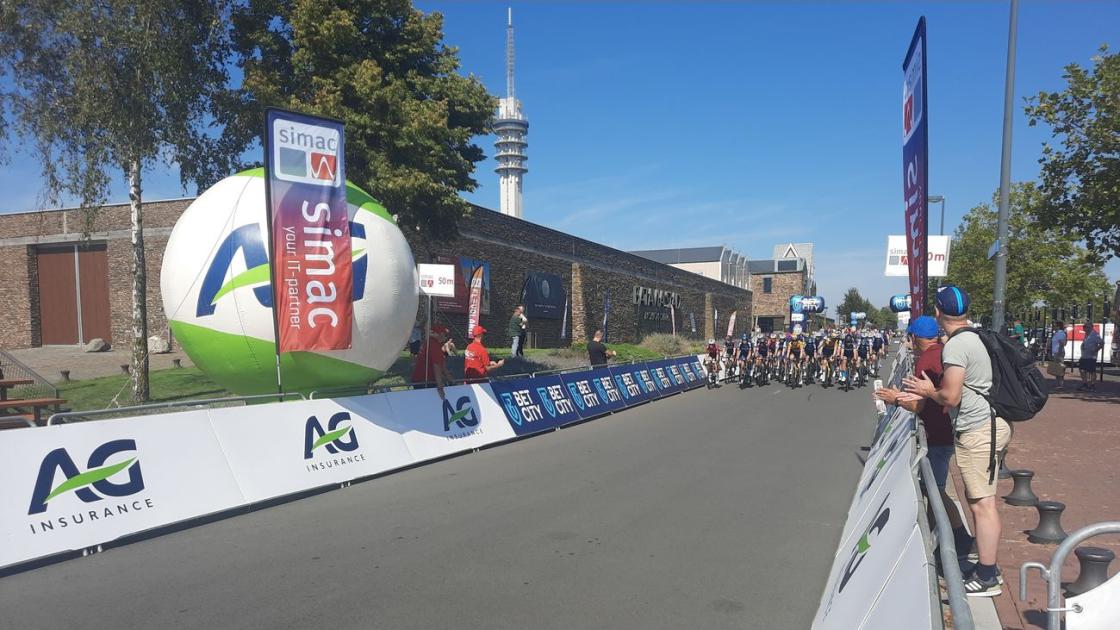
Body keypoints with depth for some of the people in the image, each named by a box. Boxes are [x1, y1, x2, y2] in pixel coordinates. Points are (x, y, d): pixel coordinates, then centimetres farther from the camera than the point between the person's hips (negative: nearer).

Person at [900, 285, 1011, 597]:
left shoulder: (955, 346, -18)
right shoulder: (974, 338, 13)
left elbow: (950, 397, -19)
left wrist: (929, 391, 0)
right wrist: (923, 394, 12)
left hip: (976, 432, -11)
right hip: (990, 424, 11)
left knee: (982, 503, -5)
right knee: (984, 499, 17)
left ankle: (986, 578, 2)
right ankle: (988, 565, 28)